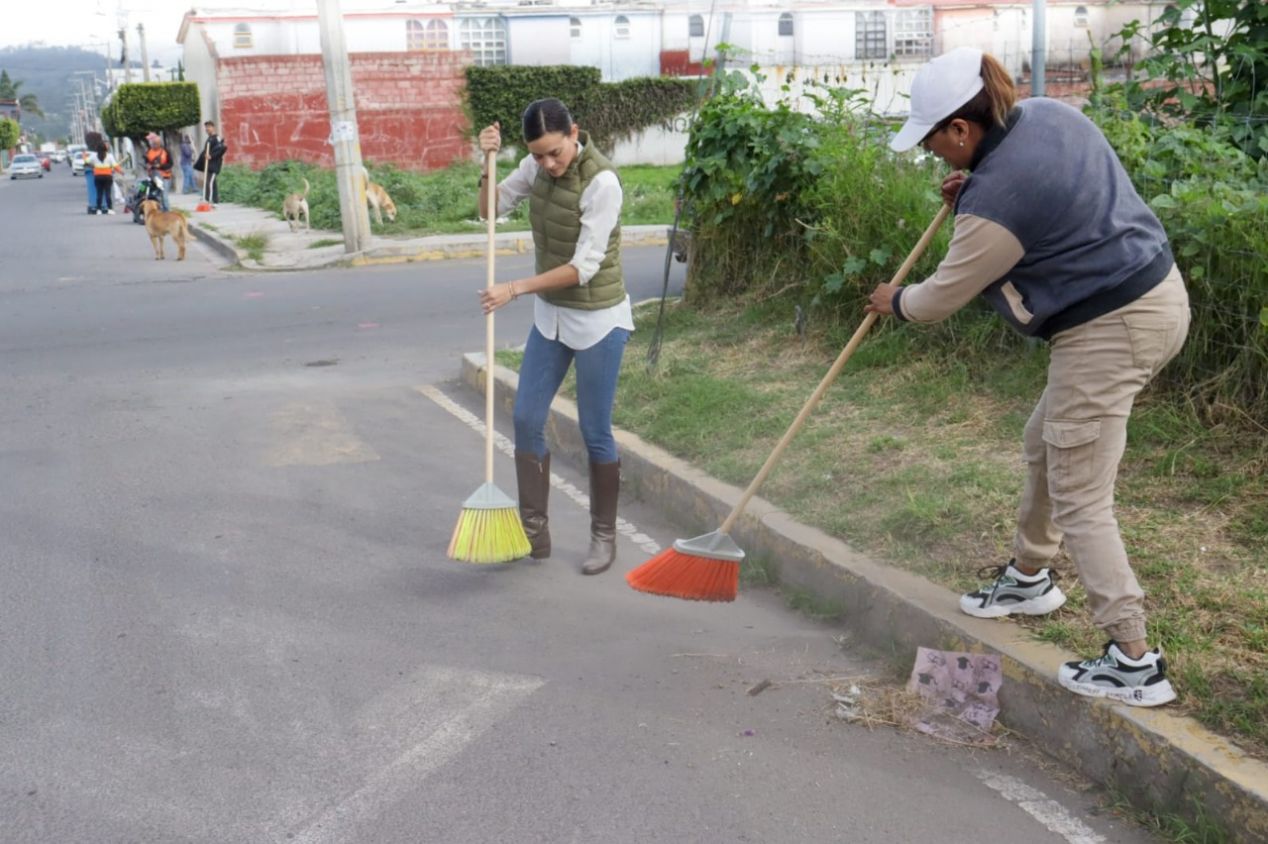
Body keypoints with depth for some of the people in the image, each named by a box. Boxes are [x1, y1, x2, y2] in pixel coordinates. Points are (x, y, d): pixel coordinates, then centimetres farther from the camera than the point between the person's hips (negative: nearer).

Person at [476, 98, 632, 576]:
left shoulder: (601, 181, -24)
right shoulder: (538, 166, -3)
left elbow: (583, 266, -25)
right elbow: (491, 210, 7)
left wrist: (516, 289, -25)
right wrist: (489, 163, -10)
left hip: (598, 320, -7)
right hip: (551, 314, 7)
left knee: (595, 433, 3)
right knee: (527, 420, 7)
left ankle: (604, 537, 20)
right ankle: (534, 531, 18)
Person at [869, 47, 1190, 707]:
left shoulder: (996, 199, -24)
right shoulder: (1050, 114, 2)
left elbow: (943, 297, -10)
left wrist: (895, 302, 11)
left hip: (1109, 331, -10)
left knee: (1079, 502, -3)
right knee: (1044, 445, 24)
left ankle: (1133, 663, 2)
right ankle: (1029, 577, 43)